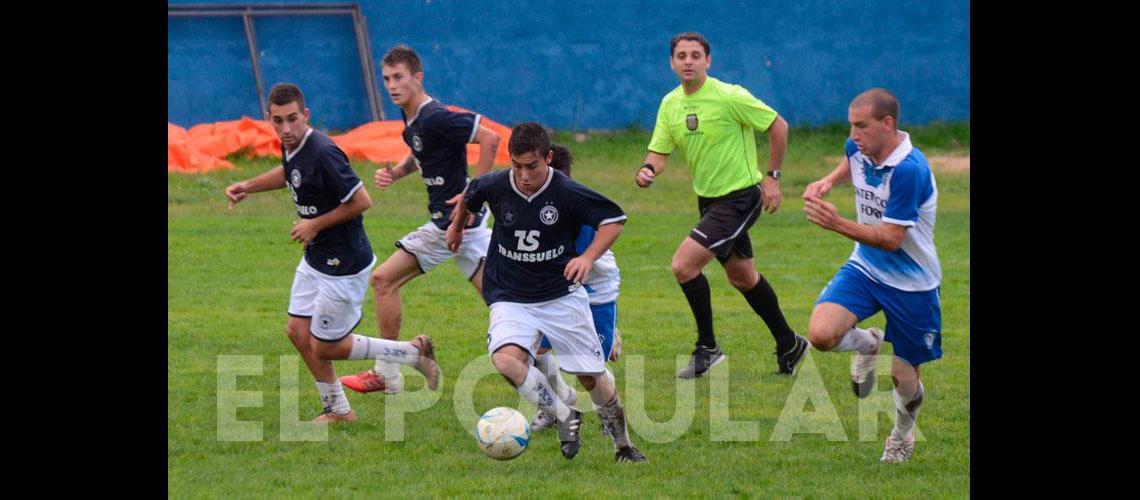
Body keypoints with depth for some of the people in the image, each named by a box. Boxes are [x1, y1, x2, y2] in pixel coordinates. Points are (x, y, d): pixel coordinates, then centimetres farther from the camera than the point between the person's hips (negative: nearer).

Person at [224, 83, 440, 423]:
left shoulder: (322, 153, -28)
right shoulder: (291, 146, 0)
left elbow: (362, 201, -25)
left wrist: (316, 224, -17)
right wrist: (248, 186, 15)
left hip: (344, 265, -9)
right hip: (315, 260, 9)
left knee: (325, 347, 2)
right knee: (298, 332, 12)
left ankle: (414, 352, 15)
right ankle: (337, 410, 28)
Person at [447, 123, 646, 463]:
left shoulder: (567, 193, -16)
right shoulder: (495, 187, -10)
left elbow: (614, 219, -5)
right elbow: (470, 195, 15)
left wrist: (587, 258, -21)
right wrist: (457, 226, 33)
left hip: (563, 297, -1)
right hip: (511, 299, 1)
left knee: (593, 377, 2)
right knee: (506, 359, -28)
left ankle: (623, 445, 27)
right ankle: (564, 416, -10)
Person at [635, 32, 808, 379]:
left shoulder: (729, 97, -18)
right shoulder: (670, 104, 2)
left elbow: (778, 126, -10)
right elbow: (660, 151, 3)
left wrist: (772, 177, -10)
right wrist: (647, 170, -20)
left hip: (740, 197, -8)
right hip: (709, 199, 8)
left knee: (683, 265, -18)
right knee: (742, 277, 19)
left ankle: (707, 347, -4)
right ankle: (789, 346, 35)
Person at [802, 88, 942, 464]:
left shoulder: (910, 171, -28)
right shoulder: (858, 149, -5)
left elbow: (891, 239, -28)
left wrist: (838, 224, -37)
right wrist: (830, 180, 4)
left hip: (910, 281, -5)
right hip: (865, 267, 5)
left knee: (903, 379, 5)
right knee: (821, 334, -21)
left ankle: (903, 431, 40)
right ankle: (867, 344, 15)